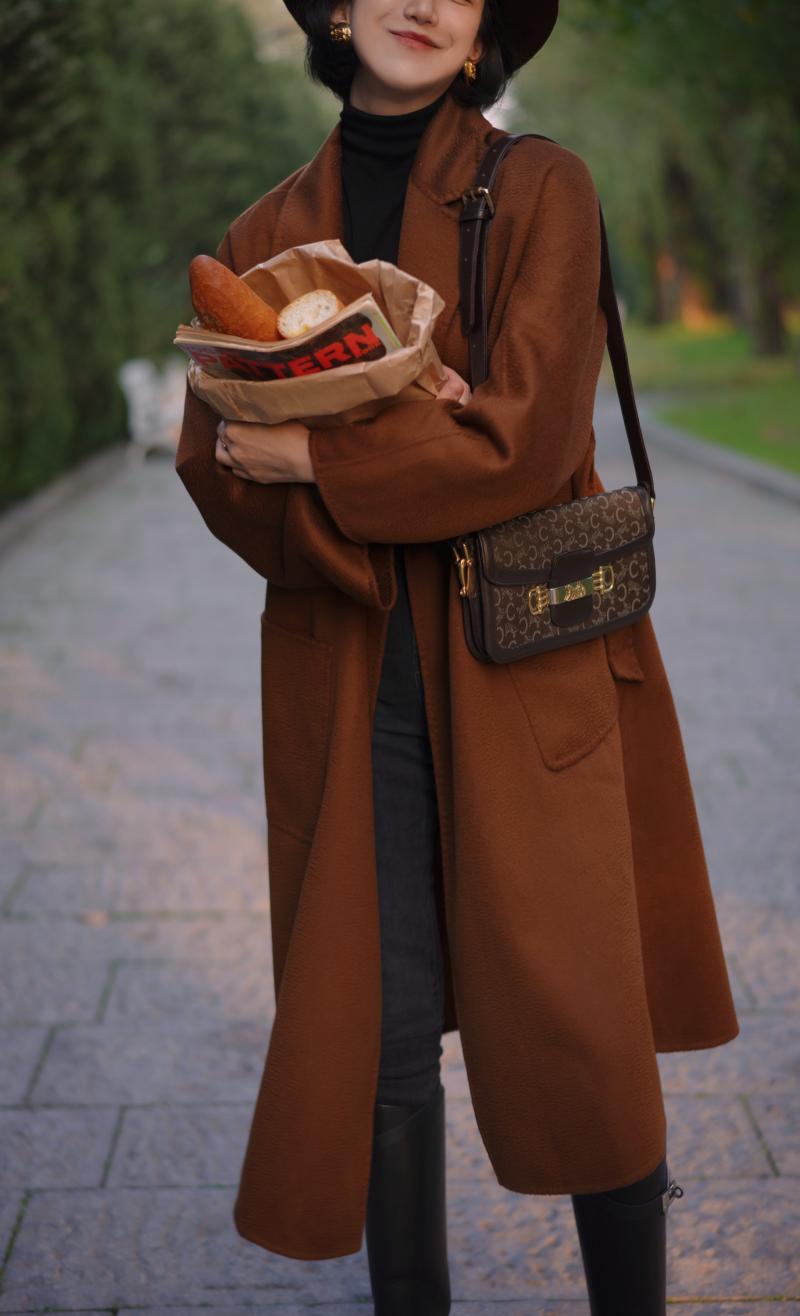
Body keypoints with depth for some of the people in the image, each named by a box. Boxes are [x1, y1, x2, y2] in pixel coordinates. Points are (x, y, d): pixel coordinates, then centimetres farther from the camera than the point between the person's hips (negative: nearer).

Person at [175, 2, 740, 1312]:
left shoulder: (541, 191, 1)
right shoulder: (265, 237, 10)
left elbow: (523, 434, -11)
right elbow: (216, 465, 0)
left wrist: (317, 457, -13)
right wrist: (403, 440, -16)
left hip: (528, 661, -2)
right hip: (351, 677, 2)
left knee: (581, 1019, 0)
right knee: (383, 1029, 4)